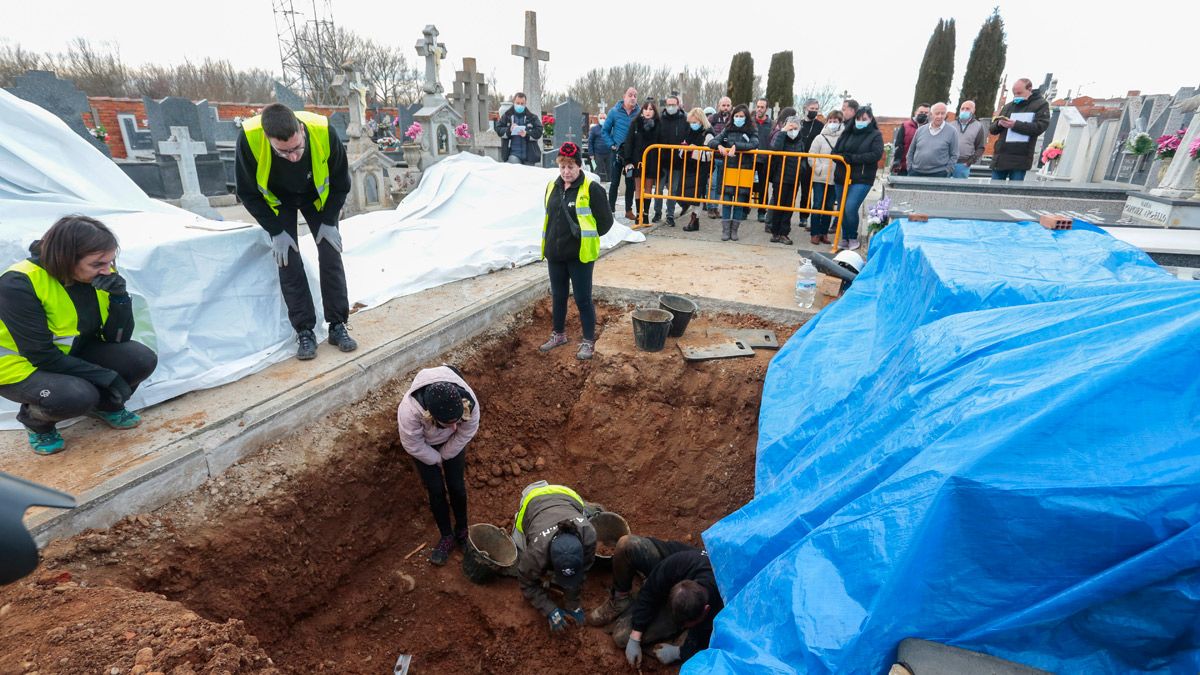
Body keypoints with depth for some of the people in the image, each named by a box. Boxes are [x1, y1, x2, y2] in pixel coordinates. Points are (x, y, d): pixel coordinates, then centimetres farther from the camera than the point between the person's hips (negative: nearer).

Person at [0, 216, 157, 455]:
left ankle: (105, 406, 10)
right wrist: (107, 377, -29)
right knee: (77, 396, -34)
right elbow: (42, 355, -26)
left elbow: (119, 339, -13)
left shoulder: (103, 275, -12)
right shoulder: (19, 284, -27)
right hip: (23, 366, -5)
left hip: (75, 355, 5)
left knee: (142, 359, -20)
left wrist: (119, 296, -28)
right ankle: (35, 421, 3)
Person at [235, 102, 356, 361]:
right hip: (277, 201, 0)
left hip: (318, 197, 1)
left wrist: (328, 222, -15)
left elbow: (340, 182, -15)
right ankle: (304, 331, -2)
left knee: (331, 255, -8)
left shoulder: (323, 132, -34)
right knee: (289, 261, -10)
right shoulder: (249, 138, -35)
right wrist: (276, 231, -18)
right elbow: (248, 193, -17)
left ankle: (338, 325, 1)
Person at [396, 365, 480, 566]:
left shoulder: (469, 401, -40)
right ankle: (446, 536, 25)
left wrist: (444, 456, -8)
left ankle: (462, 531, 31)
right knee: (436, 489, 1)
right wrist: (436, 460, -10)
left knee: (457, 486, 6)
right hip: (424, 444, -1)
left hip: (451, 443, 1)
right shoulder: (410, 410, -45)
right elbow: (413, 446, -25)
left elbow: (465, 434, -19)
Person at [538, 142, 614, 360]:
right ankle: (559, 334, 35)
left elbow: (606, 221, -7)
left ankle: (588, 341, 15)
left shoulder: (591, 189, -11)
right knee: (558, 296, 17)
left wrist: (588, 237, 0)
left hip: (580, 255, -6)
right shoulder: (552, 187, 7)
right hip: (555, 254, 6)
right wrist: (552, 240, 14)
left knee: (583, 299, 1)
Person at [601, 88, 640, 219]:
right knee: (615, 182, 3)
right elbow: (604, 131, 3)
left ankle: (629, 210, 16)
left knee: (630, 183, 6)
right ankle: (611, 209, 12)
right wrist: (612, 145, -6)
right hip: (618, 152, -1)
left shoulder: (639, 113, -2)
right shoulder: (615, 111, -3)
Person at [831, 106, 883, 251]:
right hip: (842, 177, 4)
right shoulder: (847, 133, 12)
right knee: (842, 209, 9)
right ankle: (844, 238, 25)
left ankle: (853, 238, 4)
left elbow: (876, 154, -12)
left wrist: (853, 158, -20)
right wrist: (841, 157, -14)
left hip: (862, 179, -4)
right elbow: (835, 151, 10)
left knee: (850, 208, -16)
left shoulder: (876, 135, 2)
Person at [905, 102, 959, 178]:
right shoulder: (920, 130, 9)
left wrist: (947, 171, -8)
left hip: (938, 174, -3)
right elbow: (911, 151, 15)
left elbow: (954, 155, 1)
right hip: (916, 173, 3)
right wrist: (910, 167, 5)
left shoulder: (952, 131, 1)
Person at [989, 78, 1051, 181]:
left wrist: (1015, 125, -17)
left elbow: (1039, 127, -9)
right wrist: (999, 123, -7)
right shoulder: (1009, 106, 20)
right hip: (1000, 156, 5)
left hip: (1020, 158, -4)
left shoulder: (1041, 105, 7)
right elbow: (993, 129, 16)